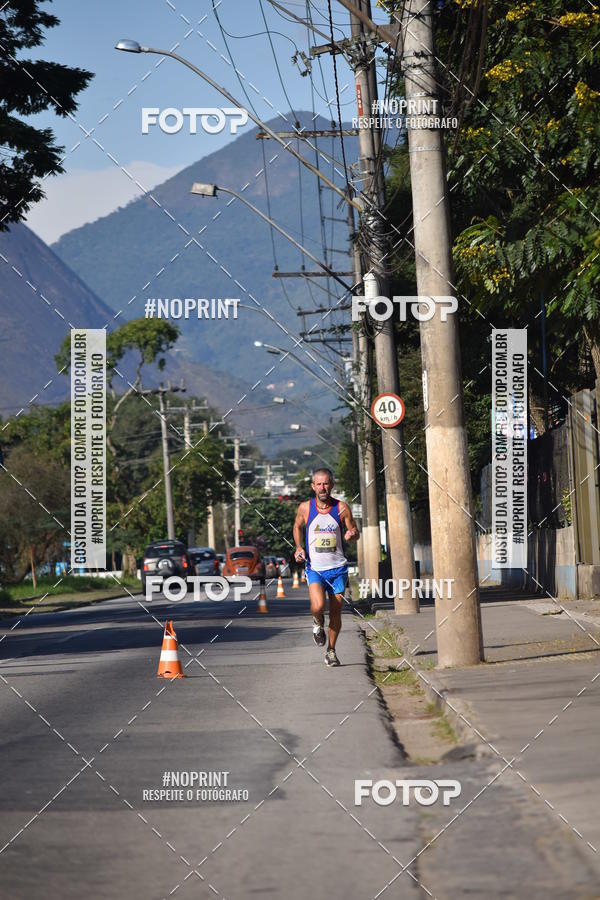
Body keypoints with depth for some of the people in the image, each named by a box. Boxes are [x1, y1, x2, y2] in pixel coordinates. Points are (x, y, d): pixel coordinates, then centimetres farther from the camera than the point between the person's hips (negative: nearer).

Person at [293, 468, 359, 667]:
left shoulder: (342, 508, -4)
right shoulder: (305, 508, -2)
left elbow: (354, 532, 5)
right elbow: (297, 527, 18)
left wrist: (351, 534, -19)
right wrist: (298, 547, 2)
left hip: (338, 568, 1)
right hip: (314, 567, -1)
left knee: (335, 612, 4)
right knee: (318, 606, -23)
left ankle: (331, 651, 24)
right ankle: (318, 622, 13)